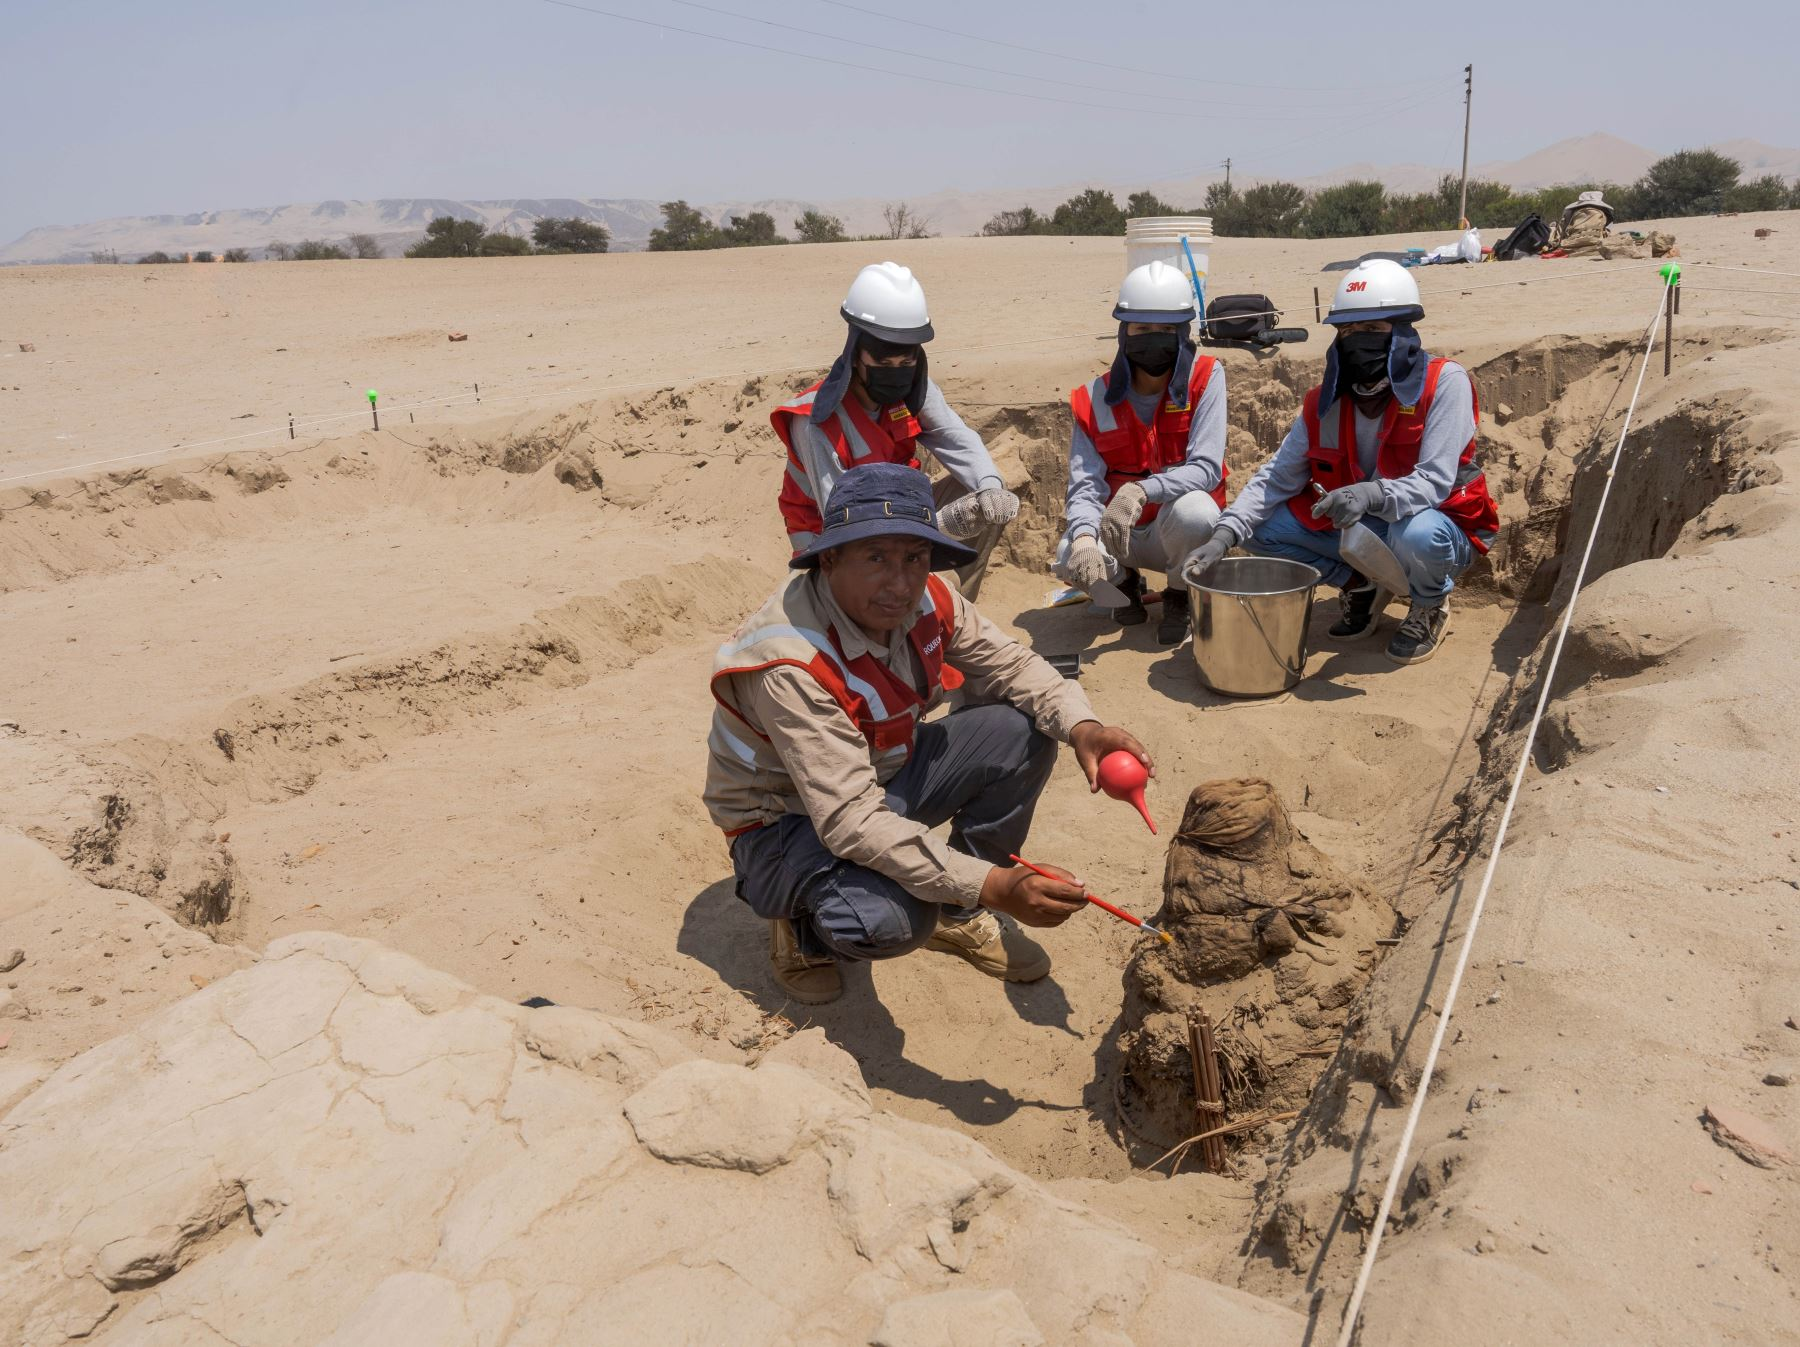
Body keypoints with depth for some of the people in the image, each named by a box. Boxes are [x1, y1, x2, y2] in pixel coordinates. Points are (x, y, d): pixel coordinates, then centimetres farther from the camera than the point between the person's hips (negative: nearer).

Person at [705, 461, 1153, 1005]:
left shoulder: (926, 602, -14)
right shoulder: (790, 665, -35)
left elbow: (1009, 664, -3)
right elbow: (850, 819, -38)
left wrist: (1081, 725, -25)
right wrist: (993, 886, -44)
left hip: (883, 776, 7)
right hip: (788, 818, -7)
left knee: (1023, 729, -10)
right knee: (891, 918, -36)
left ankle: (960, 916, 7)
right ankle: (803, 927, 2)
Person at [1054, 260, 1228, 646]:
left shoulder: (1205, 378, -11)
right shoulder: (1094, 400, -5)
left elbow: (1206, 469, -22)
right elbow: (1084, 485, -14)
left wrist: (1140, 491, -40)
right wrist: (1084, 537, -37)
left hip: (1182, 529, -1)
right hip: (1119, 534, 2)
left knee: (1192, 510, -36)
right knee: (1070, 559, -30)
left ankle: (1180, 596, -2)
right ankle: (1124, 582, 10)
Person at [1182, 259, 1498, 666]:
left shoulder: (1444, 383, -18)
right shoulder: (1324, 404, -5)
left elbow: (1434, 482, -28)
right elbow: (1276, 478, -9)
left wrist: (1372, 494, -49)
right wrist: (1224, 535, -25)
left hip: (1442, 529, -4)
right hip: (1362, 530, 5)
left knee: (1417, 534, -41)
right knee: (1260, 526, -11)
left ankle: (1430, 607, -3)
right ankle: (1361, 586, 10)